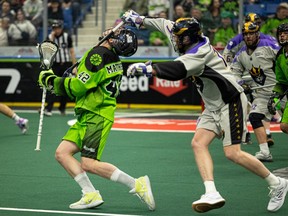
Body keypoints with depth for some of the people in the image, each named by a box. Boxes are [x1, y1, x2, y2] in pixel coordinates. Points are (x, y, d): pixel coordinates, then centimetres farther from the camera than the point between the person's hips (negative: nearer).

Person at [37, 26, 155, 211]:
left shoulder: (97, 55, -14)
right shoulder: (114, 60, 14)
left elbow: (78, 87, -16)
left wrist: (51, 81, -3)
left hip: (96, 116, -10)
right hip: (88, 116, 10)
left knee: (89, 164, -14)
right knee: (62, 153, 3)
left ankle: (137, 185, -10)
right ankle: (91, 195, -3)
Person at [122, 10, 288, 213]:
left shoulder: (201, 52, -21)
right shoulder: (193, 43, 5)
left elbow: (177, 70, -35)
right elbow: (165, 24, 19)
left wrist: (146, 68, -31)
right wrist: (141, 20, 23)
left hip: (231, 103, -10)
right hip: (213, 107, 10)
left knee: (233, 153, -14)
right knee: (198, 143, -6)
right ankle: (212, 194, -14)